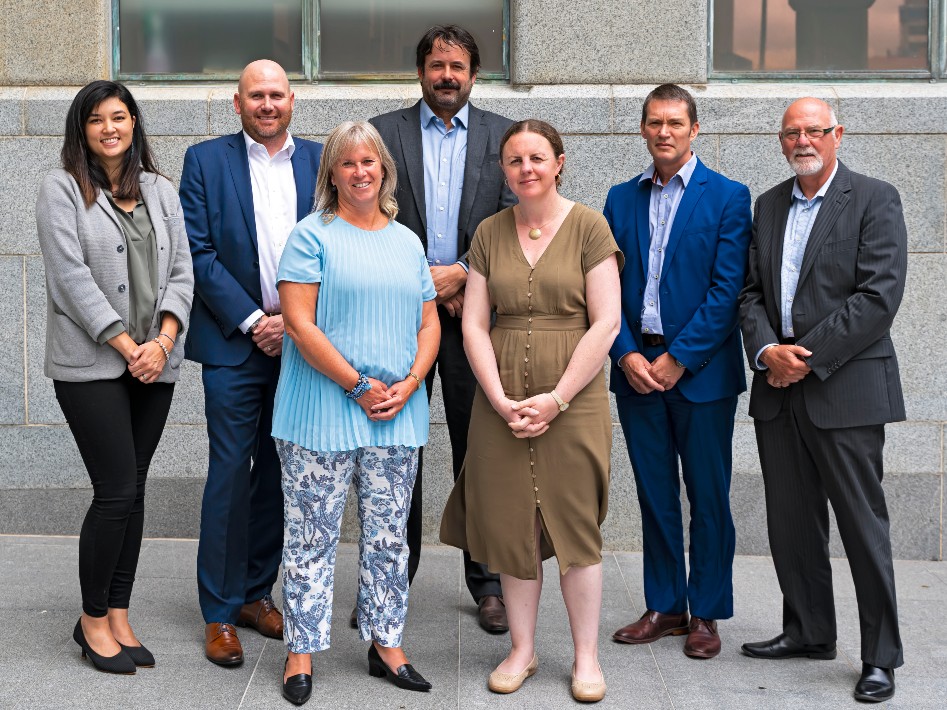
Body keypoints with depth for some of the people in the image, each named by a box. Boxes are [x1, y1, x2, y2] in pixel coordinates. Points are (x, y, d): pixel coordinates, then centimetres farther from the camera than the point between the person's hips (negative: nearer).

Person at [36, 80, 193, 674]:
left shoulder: (161, 191, 13)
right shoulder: (62, 189, -1)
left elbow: (181, 271, 7)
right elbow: (71, 276, -10)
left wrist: (163, 342, -9)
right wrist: (127, 346, -14)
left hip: (154, 363, 5)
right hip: (91, 364, -5)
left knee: (133, 490, 7)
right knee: (117, 491, -8)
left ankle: (119, 615, 16)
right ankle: (93, 619, 9)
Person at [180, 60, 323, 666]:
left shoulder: (319, 161, 8)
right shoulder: (205, 161, 1)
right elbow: (200, 252, -5)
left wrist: (295, 319, -6)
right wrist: (252, 320, -11)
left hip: (299, 338, 3)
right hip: (234, 341, -3)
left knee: (279, 471, 10)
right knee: (231, 473, -3)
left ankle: (257, 592, 23)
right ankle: (221, 612, 5)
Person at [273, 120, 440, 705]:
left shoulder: (407, 242, 14)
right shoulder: (312, 236, -2)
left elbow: (429, 324, 13)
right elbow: (300, 324, -10)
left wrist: (408, 385, -4)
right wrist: (359, 387, -14)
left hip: (397, 415, 5)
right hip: (321, 412, -4)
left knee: (389, 536, 10)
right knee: (312, 536, 1)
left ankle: (387, 645, 21)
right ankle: (302, 652, 11)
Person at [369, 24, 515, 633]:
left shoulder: (502, 136, 8)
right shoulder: (383, 132, 7)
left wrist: (463, 273, -11)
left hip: (473, 309, 0)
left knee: (479, 451, 4)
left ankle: (487, 582, 14)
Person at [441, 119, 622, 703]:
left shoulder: (588, 227, -2)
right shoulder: (490, 233, 8)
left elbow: (606, 322, -8)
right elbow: (474, 325, 5)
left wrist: (557, 398, -13)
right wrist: (501, 400, -7)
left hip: (573, 400, -3)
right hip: (502, 402, 3)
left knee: (575, 524, 1)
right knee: (511, 526, 6)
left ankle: (587, 657, 13)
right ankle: (523, 650, 20)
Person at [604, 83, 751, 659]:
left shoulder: (728, 197, -3)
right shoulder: (622, 199, 10)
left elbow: (727, 288, -9)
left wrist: (678, 358, -14)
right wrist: (627, 354, -7)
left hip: (700, 369, -4)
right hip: (636, 367, 4)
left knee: (708, 497, 3)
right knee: (655, 494, 11)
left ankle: (706, 614, 14)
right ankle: (665, 606, 21)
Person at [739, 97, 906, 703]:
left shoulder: (875, 199, -4)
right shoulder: (769, 206, 15)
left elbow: (880, 295, -13)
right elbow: (752, 292, 12)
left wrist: (808, 358, -15)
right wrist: (767, 351, -7)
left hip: (844, 386, -6)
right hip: (778, 389, 6)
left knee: (863, 524, -2)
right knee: (791, 522, 12)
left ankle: (881, 657, 7)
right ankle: (808, 632, 26)